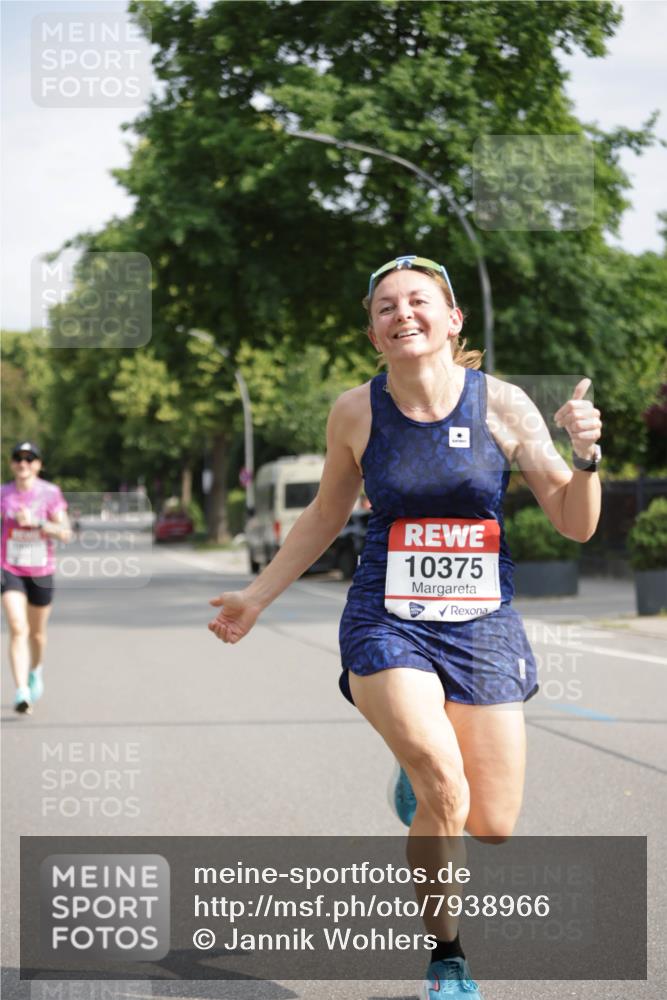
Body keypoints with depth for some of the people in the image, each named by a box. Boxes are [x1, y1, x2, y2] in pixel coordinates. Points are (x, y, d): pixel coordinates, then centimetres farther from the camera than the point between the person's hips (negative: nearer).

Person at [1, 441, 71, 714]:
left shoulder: (50, 493, -5)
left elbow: (65, 533, -9)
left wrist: (37, 522, -22)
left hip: (41, 571, 1)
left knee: (37, 632, 15)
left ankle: (35, 671, 46)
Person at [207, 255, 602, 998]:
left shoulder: (501, 405, -6)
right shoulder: (356, 412, -4)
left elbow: (575, 526, -3)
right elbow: (326, 516, 14)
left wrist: (585, 456, -21)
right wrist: (256, 596, 14)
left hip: (484, 627, 1)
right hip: (387, 625, -1)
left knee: (494, 826, 2)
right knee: (445, 792, -23)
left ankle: (419, 777, 38)